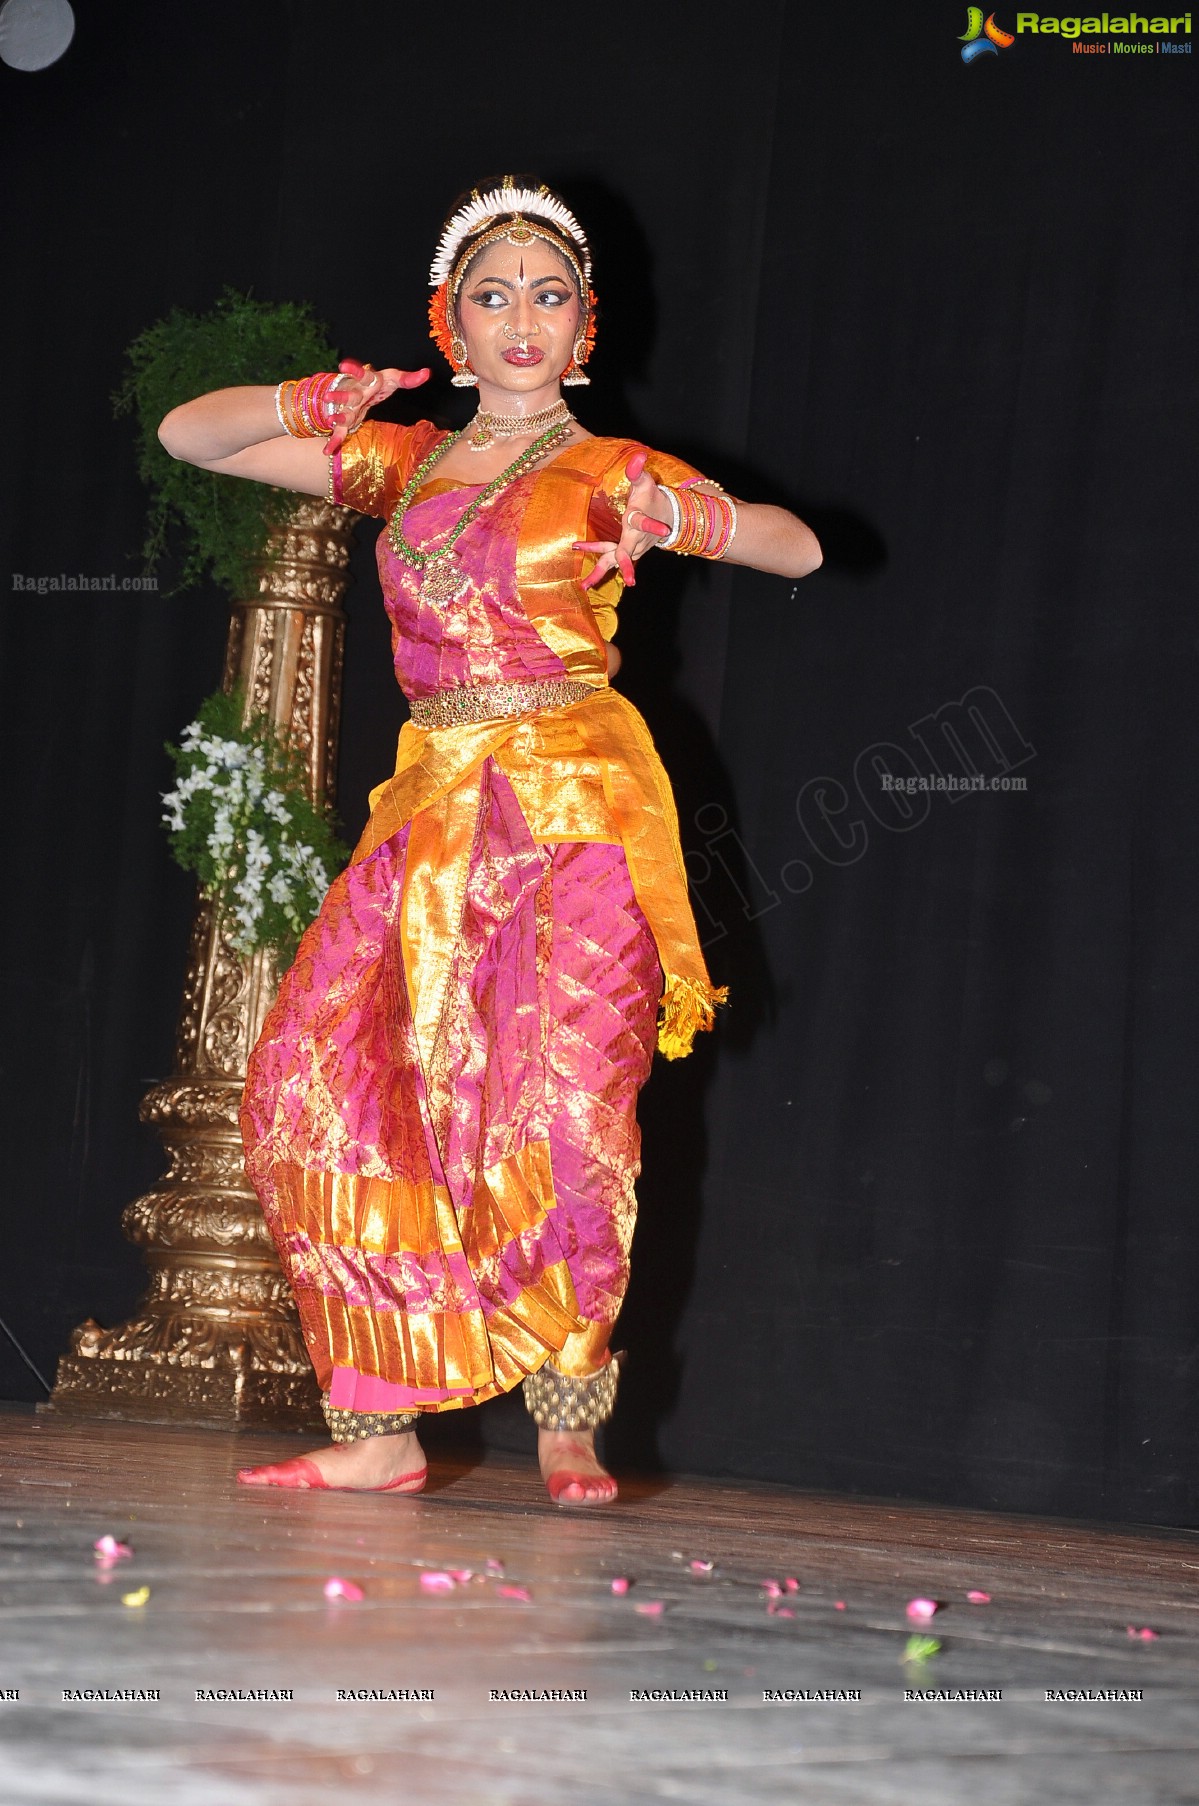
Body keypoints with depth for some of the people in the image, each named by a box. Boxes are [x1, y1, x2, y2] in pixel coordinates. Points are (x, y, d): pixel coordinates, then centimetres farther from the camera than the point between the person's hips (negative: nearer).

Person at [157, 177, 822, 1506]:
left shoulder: (609, 475, 7)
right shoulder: (405, 463, 16)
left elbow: (800, 549, 6)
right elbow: (187, 436, 17)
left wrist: (685, 519, -13)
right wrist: (311, 406, -2)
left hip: (572, 809, -4)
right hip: (435, 811, 4)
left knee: (556, 1107, -12)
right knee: (337, 1086, -7)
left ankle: (568, 1423, 2)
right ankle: (378, 1427, -2)